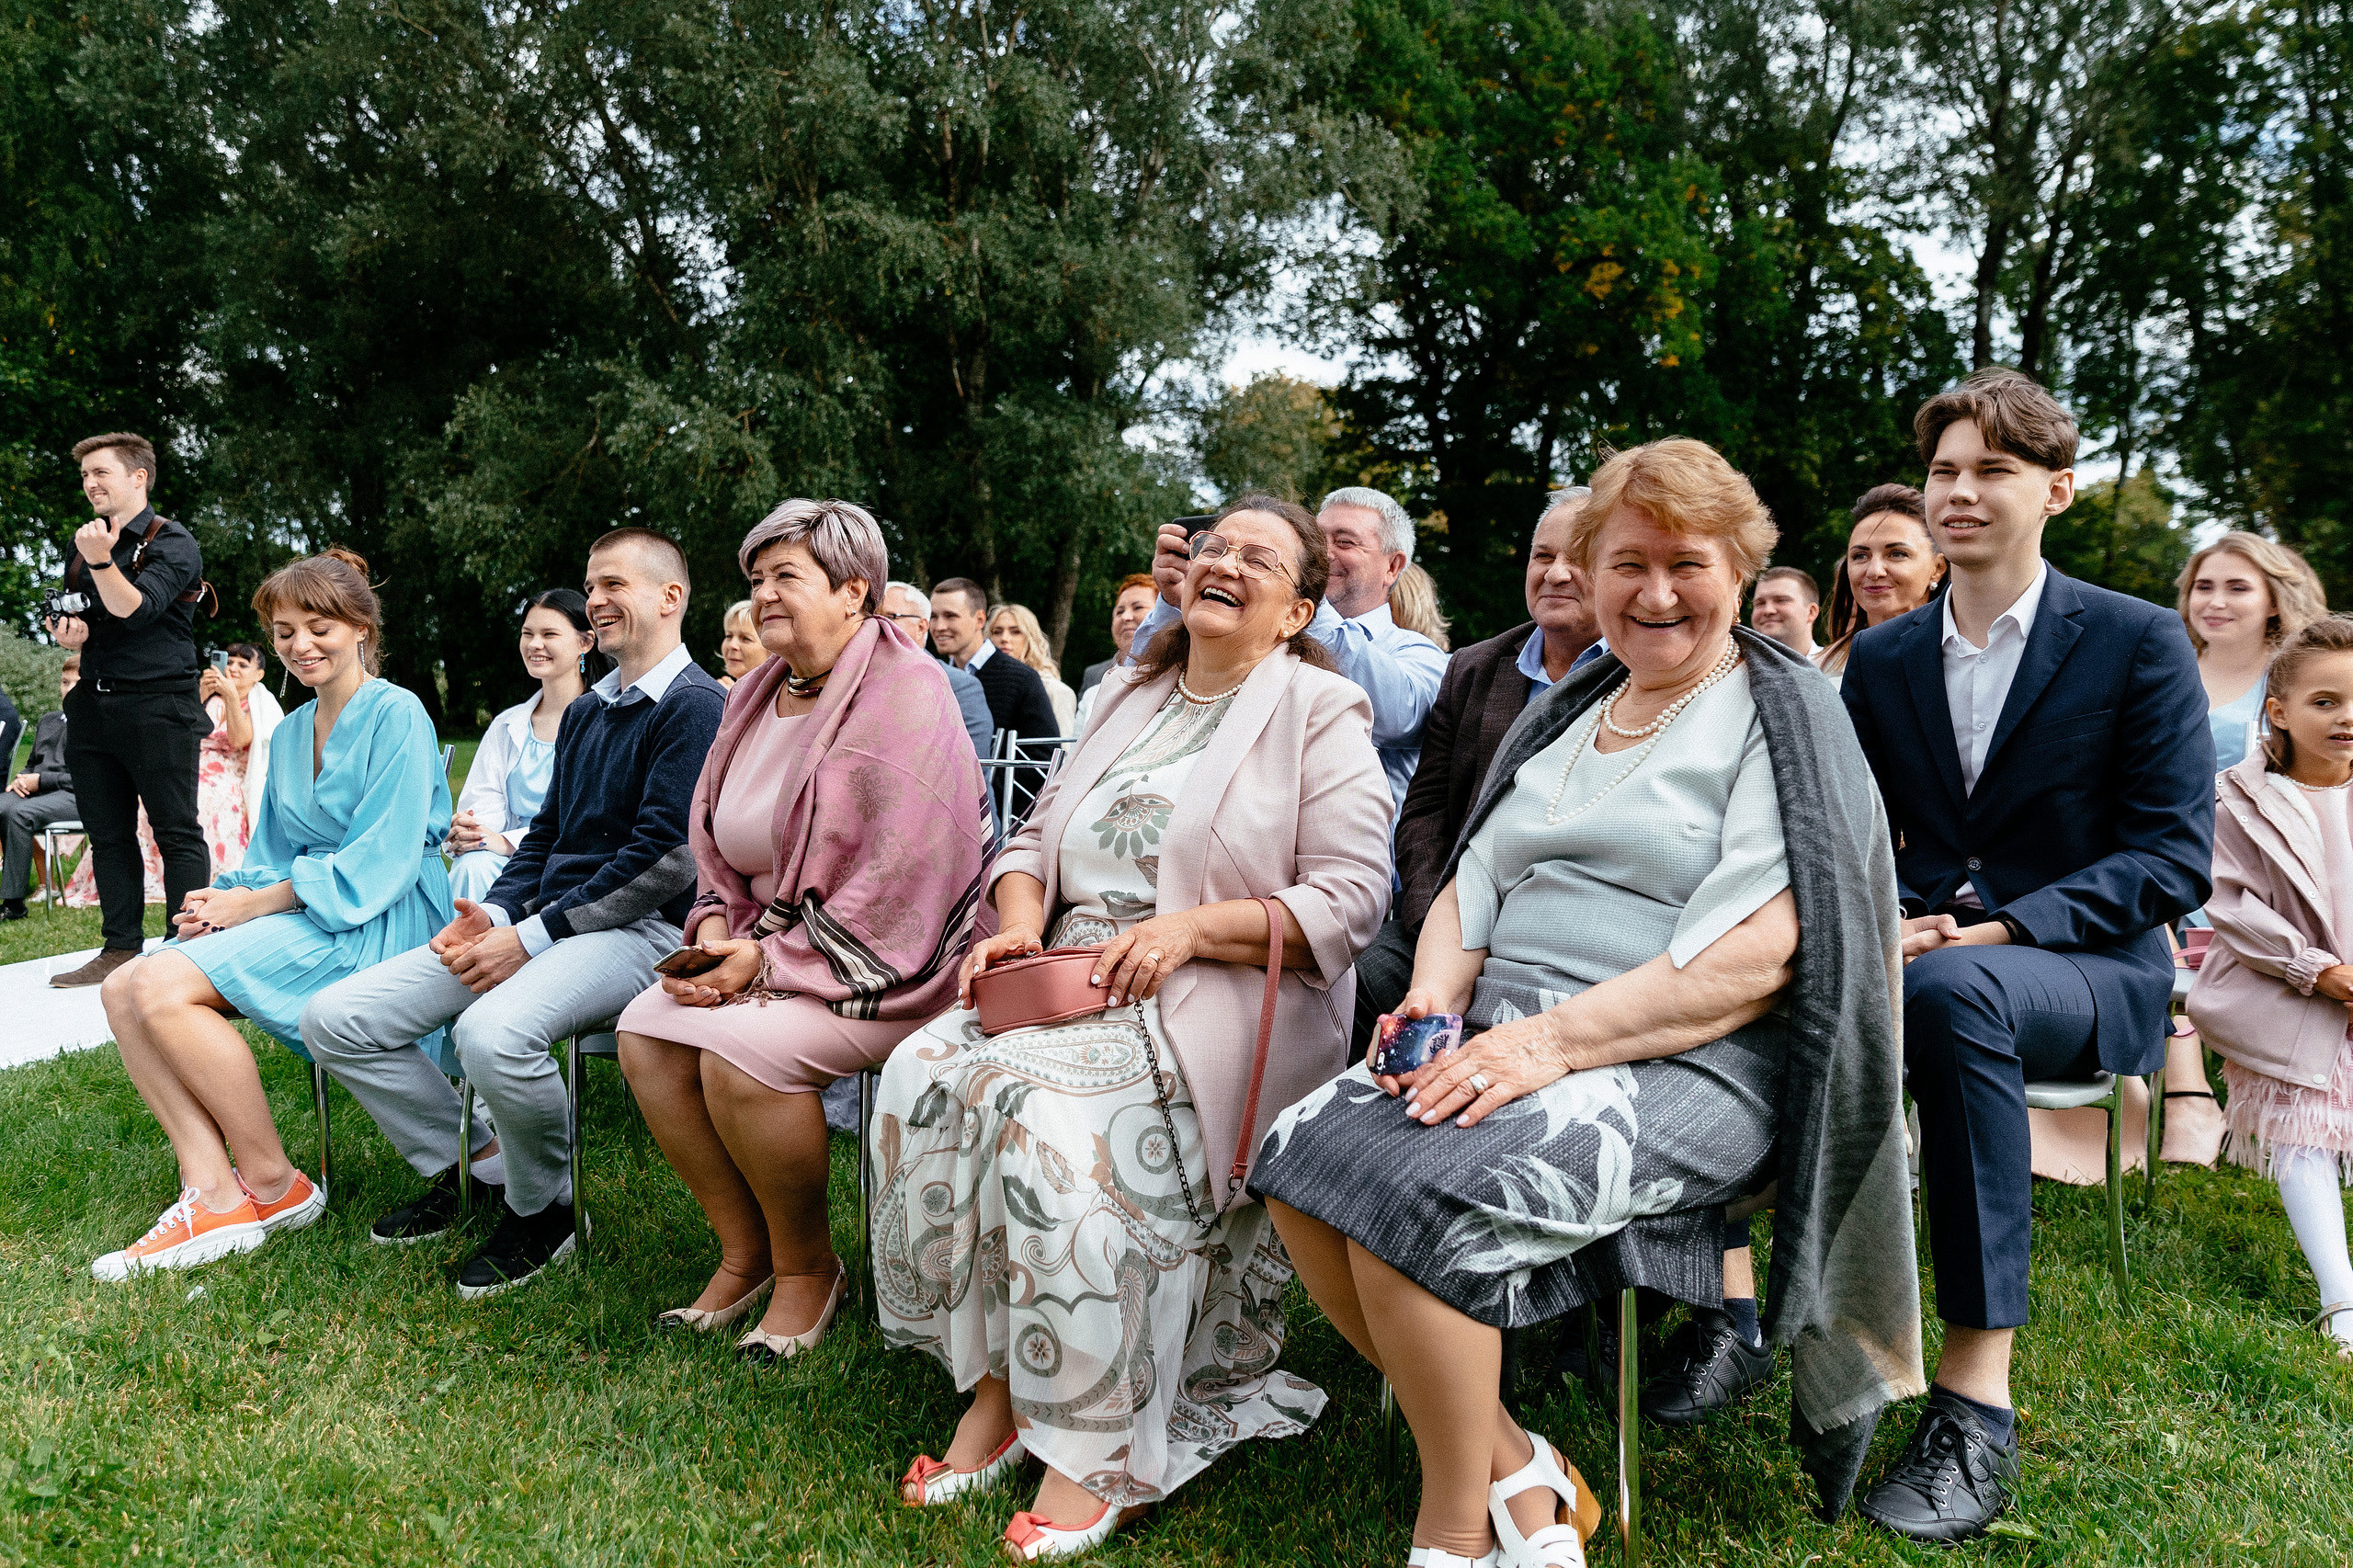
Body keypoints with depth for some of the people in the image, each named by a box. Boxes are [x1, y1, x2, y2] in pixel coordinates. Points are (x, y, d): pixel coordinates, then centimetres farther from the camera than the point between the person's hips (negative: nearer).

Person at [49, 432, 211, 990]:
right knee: (107, 834, 10)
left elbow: (136, 610, -17)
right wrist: (67, 631, 6)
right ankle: (121, 948, 16)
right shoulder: (82, 544, 17)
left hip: (158, 706, -7)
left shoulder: (172, 543, -4)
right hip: (94, 704, 8)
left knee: (176, 833, -5)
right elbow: (67, 614, 28)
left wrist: (102, 562, -31)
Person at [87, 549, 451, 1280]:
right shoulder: (289, 734, 20)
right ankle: (213, 1191, -15)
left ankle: (273, 1186, -11)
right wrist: (224, 898, -3)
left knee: (165, 985, -23)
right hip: (301, 911, 9)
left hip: (375, 921, -8)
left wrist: (253, 904, -14)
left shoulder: (396, 714, -7)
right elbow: (272, 856, 20)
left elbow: (381, 860, -14)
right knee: (123, 990, -10)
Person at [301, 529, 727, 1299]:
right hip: (541, 923, 9)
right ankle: (471, 1161, 12)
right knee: (334, 1020, -2)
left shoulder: (696, 707, -9)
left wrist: (532, 938, -17)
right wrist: (492, 914, 1)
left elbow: (664, 860, -17)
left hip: (639, 930, -9)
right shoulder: (585, 712, 20)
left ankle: (541, 1209, -9)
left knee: (493, 1034, -37)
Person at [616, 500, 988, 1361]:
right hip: (769, 944, 8)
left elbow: (897, 890, -22)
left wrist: (768, 963, -20)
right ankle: (746, 1251, 6)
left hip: (895, 964, -8)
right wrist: (715, 933, -2)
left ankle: (808, 1268, -3)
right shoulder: (758, 697, 11)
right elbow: (722, 849, 19)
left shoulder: (902, 698, -16)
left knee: (741, 1048, -28)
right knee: (645, 1029, -9)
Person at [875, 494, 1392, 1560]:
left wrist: (1192, 927, -18)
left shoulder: (1320, 711, 2)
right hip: (1080, 982, 6)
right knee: (927, 1071, -19)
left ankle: (1101, 1451, -19)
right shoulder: (1129, 699, 22)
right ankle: (995, 1387, -9)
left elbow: (1348, 901, -8)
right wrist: (1020, 923, -1)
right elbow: (1037, 840, 21)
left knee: (1040, 1102, -31)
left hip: (1222, 998, -6)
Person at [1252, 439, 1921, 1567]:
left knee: (1415, 1192, -29)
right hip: (1508, 1039, 7)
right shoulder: (1565, 713, 20)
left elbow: (1759, 956, -15)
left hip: (1685, 1069, -7)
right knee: (1298, 1155, -15)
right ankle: (1511, 1469, -1)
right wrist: (1435, 995, -3)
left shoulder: (1783, 721, -2)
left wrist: (1557, 1038, -22)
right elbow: (1474, 880, 18)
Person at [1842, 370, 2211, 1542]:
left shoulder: (2138, 642, 0)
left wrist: (2003, 929, -20)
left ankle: (1977, 1399, -35)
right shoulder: (1879, 658, 12)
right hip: (1920, 951, 4)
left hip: (2086, 972, -3)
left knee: (1953, 987, -40)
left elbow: (2173, 857, -6)